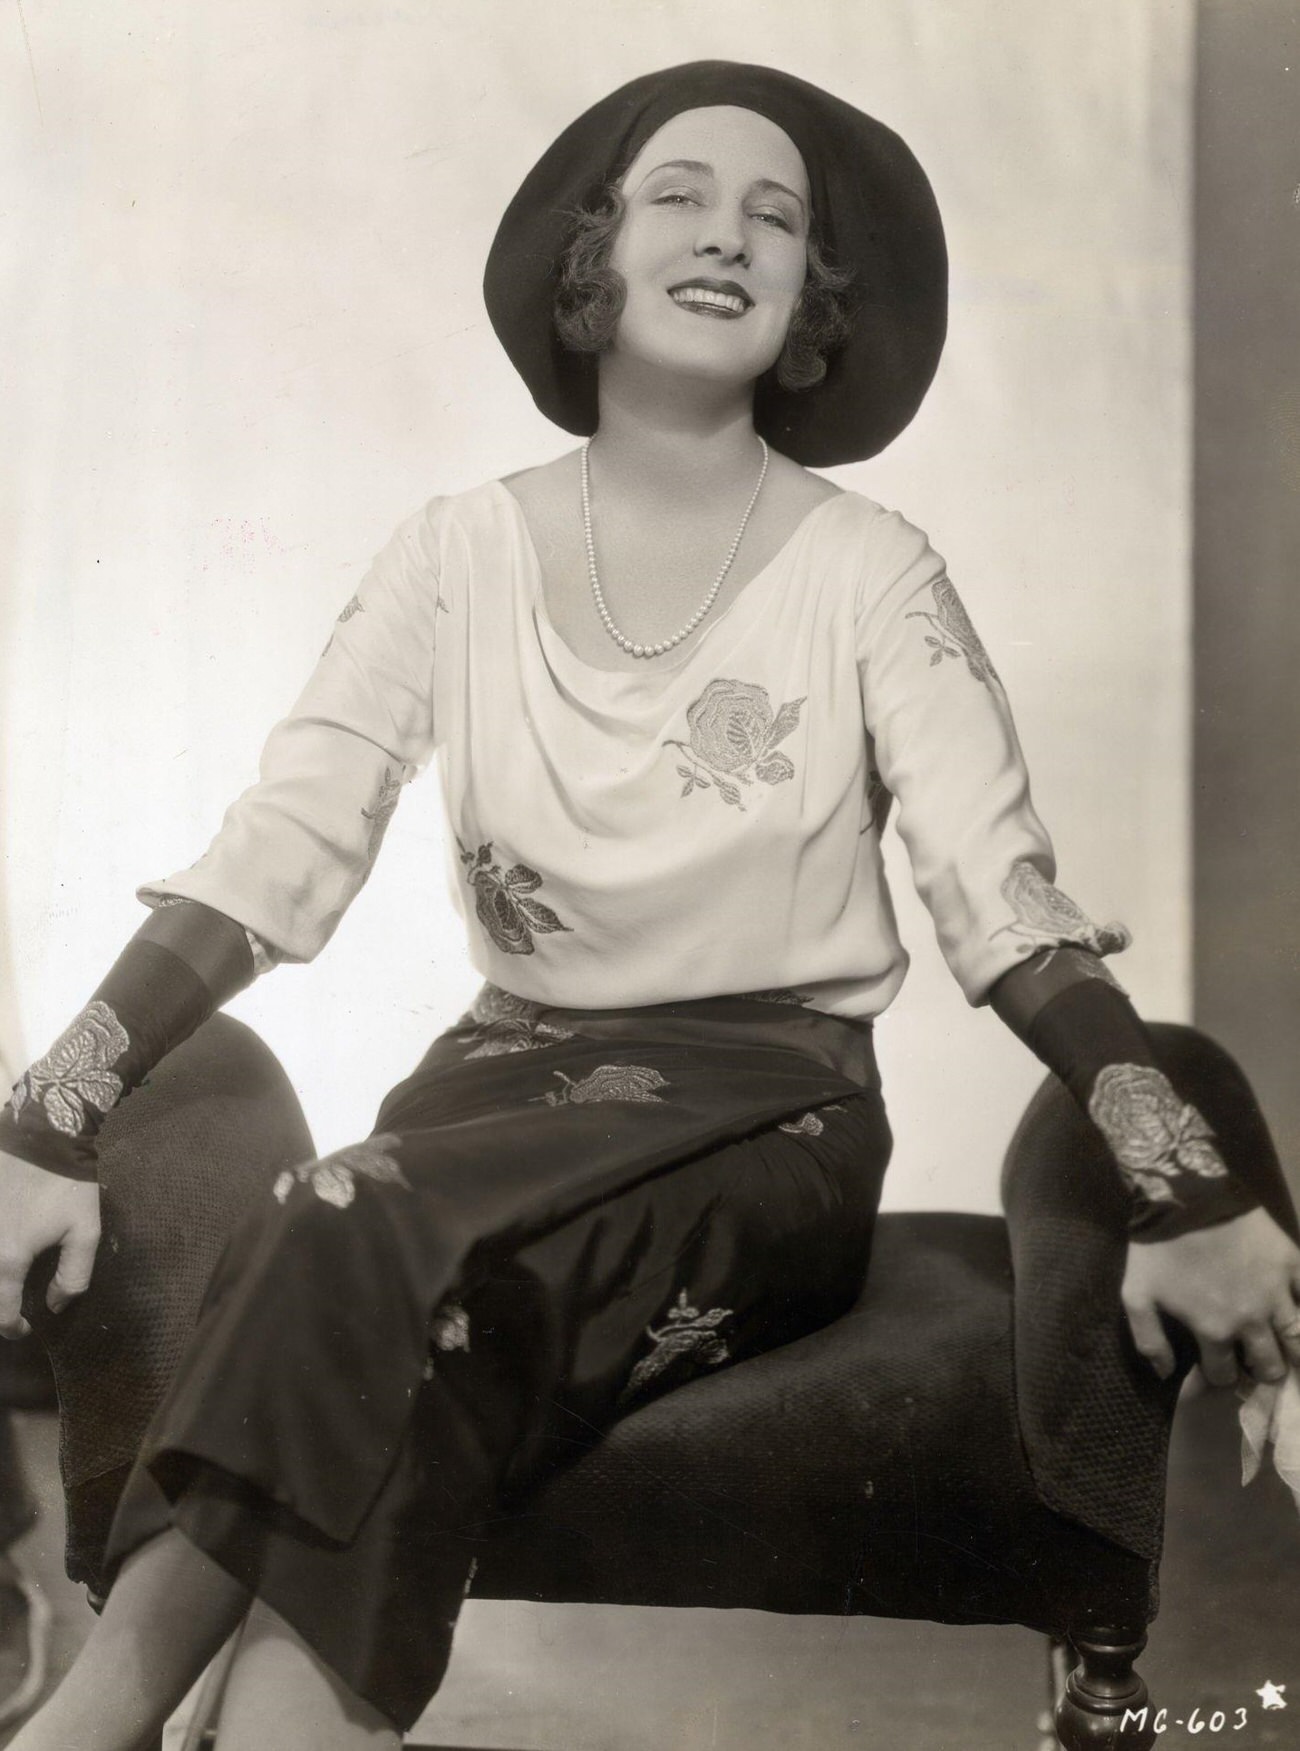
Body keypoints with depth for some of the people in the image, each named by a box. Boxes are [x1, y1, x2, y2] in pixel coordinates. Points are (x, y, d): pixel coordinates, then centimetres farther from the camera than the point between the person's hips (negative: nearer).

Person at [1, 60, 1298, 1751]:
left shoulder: (869, 574, -3)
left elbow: (1006, 899, -12)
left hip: (774, 1105, -2)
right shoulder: (459, 554, 3)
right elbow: (274, 853, -4)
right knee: (370, 1286, -32)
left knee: (378, 1243, -30)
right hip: (514, 1067, 2)